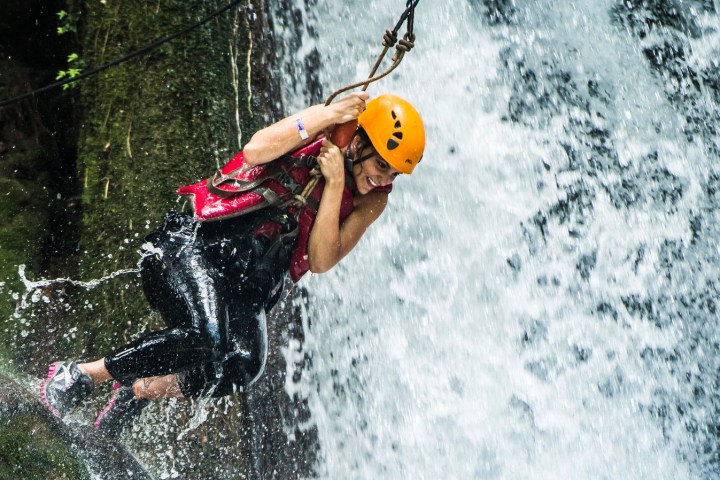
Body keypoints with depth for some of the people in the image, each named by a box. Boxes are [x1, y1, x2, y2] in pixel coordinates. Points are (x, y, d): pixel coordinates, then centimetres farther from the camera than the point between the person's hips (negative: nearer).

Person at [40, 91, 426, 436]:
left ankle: (138, 392, 1)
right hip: (195, 247, -5)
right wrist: (328, 114, -23)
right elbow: (256, 150, -23)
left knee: (244, 366, -24)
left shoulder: (372, 201, 5)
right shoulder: (316, 130, -3)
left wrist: (335, 184, -15)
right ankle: (80, 374, -14)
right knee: (208, 339, -31)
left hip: (249, 287, 5)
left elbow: (321, 261, -7)